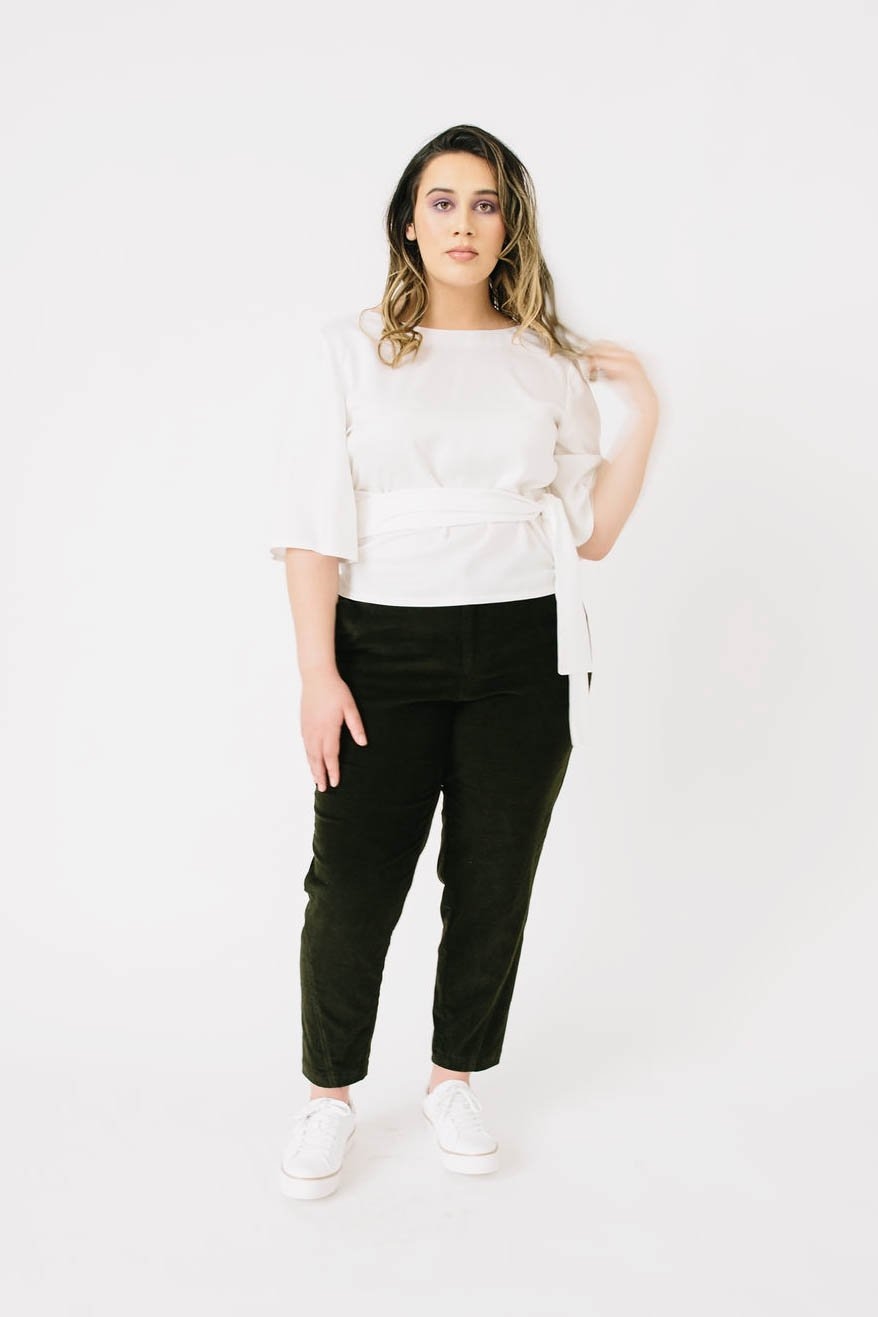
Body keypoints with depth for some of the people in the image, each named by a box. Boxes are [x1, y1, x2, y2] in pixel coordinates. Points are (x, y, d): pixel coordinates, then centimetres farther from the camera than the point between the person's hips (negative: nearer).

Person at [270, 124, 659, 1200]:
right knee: (353, 880, 0)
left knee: (493, 880, 9)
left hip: (525, 648, 2)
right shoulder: (350, 348, 3)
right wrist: (316, 670, -11)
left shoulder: (552, 364, 8)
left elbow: (590, 535, 6)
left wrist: (644, 415, -2)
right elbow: (314, 521, -4)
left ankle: (455, 1079, 31)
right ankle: (329, 1092, 23)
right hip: (385, 645, -2)